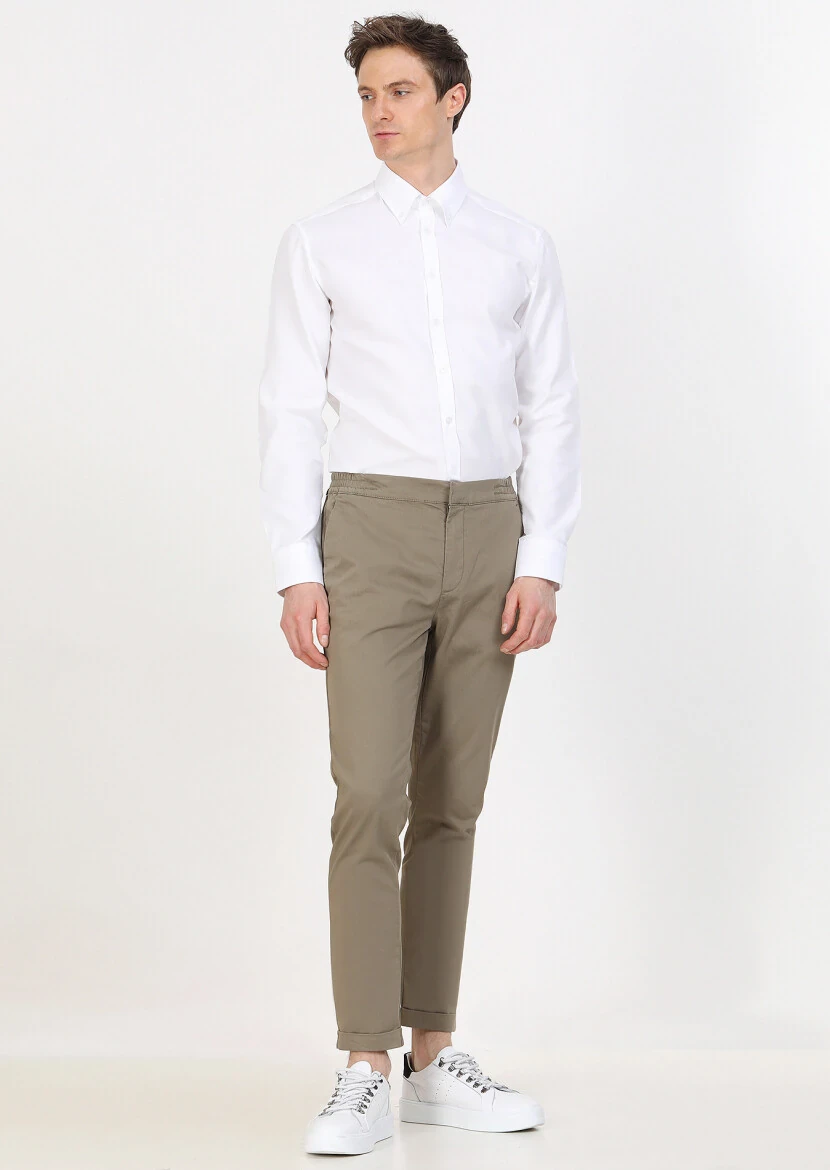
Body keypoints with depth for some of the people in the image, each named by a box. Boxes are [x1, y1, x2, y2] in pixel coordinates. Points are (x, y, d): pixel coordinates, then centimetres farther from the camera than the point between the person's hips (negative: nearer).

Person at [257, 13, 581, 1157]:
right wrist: (296, 573, -7)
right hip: (372, 529, -2)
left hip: (489, 532, 2)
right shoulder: (320, 243, 4)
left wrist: (542, 565, -3)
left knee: (451, 802, 7)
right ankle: (366, 1073, -9)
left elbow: (552, 410, 6)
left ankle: (433, 1055, 14)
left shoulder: (521, 246, 8)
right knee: (370, 795, -12)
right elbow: (291, 411, 1)